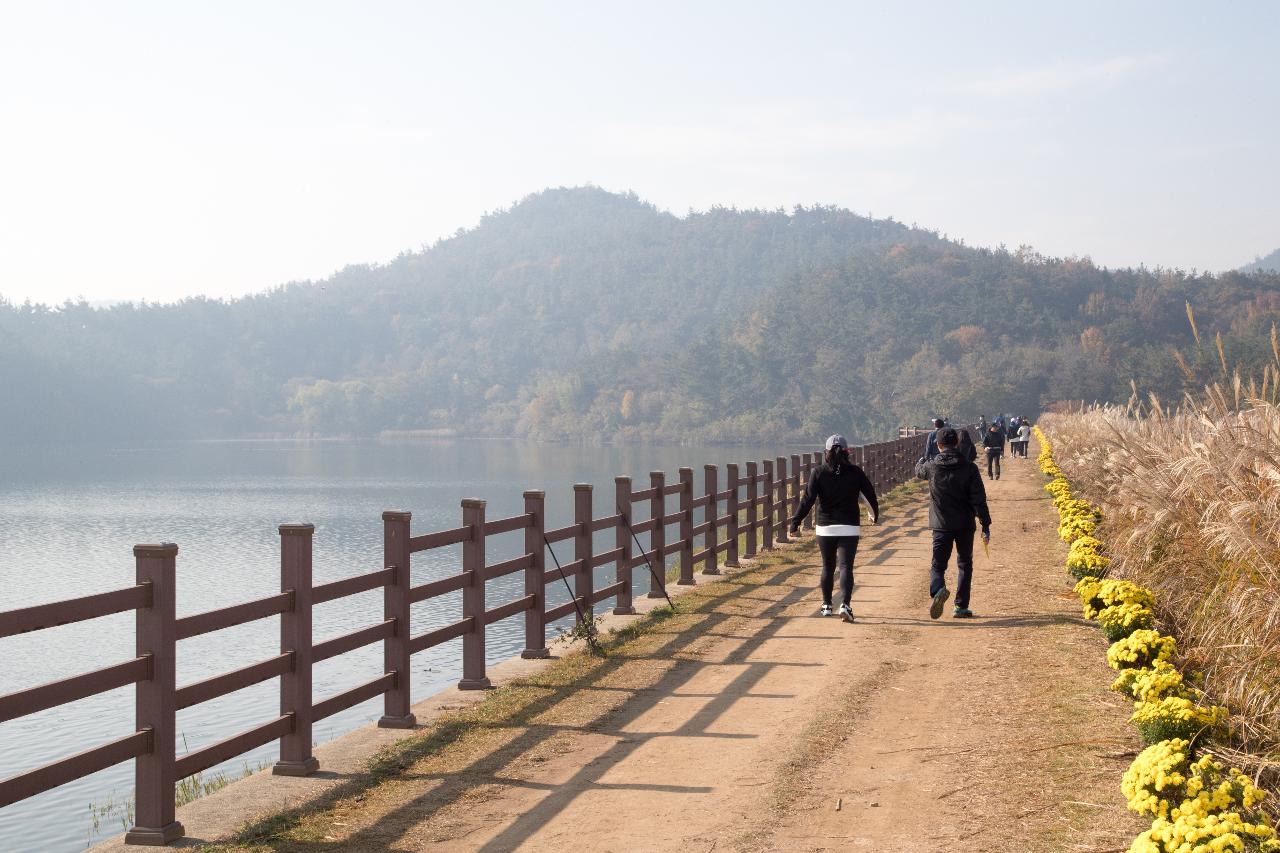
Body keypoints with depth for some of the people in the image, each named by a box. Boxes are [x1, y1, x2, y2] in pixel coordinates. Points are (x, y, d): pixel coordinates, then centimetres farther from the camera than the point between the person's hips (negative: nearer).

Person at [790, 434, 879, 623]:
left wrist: (796, 522, -8)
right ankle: (844, 604, -23)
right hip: (849, 527, -1)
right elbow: (870, 493, 9)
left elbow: (808, 499, -9)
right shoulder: (855, 472, -1)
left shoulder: (819, 472, -3)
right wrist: (875, 513, 28)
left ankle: (826, 605, 22)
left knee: (827, 567, 16)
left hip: (825, 527, 1)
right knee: (846, 567, -5)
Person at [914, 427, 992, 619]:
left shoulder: (931, 466, -4)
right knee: (965, 564, 16)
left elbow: (919, 471, 22)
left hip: (941, 525, 0)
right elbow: (979, 499, -9)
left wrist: (921, 461, 45)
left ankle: (938, 590, -29)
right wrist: (985, 525, -4)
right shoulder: (969, 468, -6)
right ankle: (961, 606, 14)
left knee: (938, 564, 3)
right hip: (965, 525, 0)